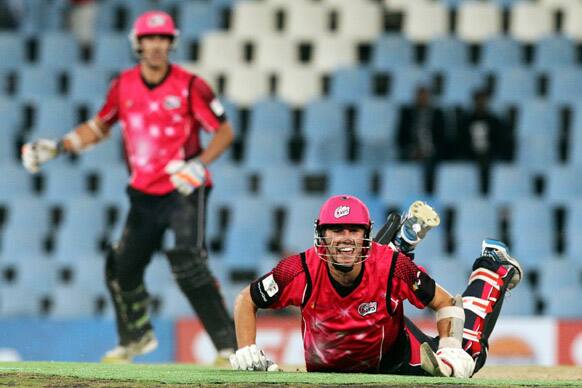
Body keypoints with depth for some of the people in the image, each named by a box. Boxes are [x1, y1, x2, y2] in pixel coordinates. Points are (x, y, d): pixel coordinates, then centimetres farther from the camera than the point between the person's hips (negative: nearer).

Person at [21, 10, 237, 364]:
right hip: (145, 195, 6)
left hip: (185, 192, -6)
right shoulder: (124, 86, 2)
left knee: (188, 265, -23)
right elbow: (99, 127, 18)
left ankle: (230, 344, -19)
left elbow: (225, 131, -7)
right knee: (122, 268, 11)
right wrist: (56, 148, 10)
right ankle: (137, 338, 37)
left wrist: (199, 165, -23)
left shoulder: (189, 86, -12)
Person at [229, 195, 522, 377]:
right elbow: (245, 302, -17)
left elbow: (445, 304, -19)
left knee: (466, 356, -2)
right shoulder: (301, 271, -33)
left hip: (391, 358, -1)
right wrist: (246, 352, -28)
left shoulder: (393, 268, -33)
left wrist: (449, 349, -32)